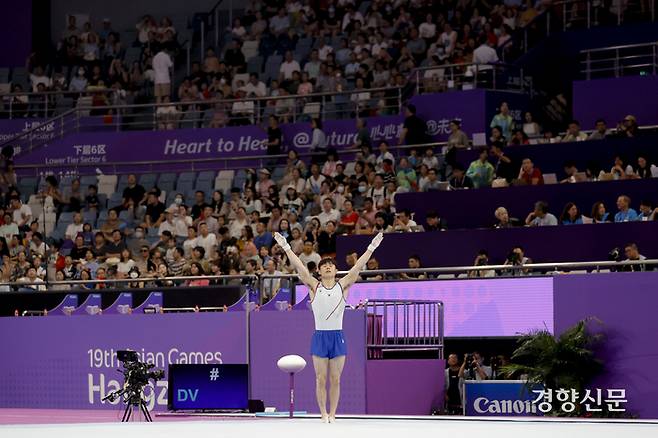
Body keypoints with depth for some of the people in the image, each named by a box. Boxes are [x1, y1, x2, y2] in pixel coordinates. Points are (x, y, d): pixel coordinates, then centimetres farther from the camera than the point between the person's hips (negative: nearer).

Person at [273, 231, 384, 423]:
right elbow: (298, 267, -4)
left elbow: (358, 267, -1)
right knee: (321, 380, 1)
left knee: (335, 380, 3)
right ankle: (323, 414, 9)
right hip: (320, 336, -1)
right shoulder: (314, 287, 2)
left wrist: (371, 248, -8)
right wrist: (286, 248, -11)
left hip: (337, 336, 1)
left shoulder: (342, 286, 4)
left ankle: (332, 414, 9)